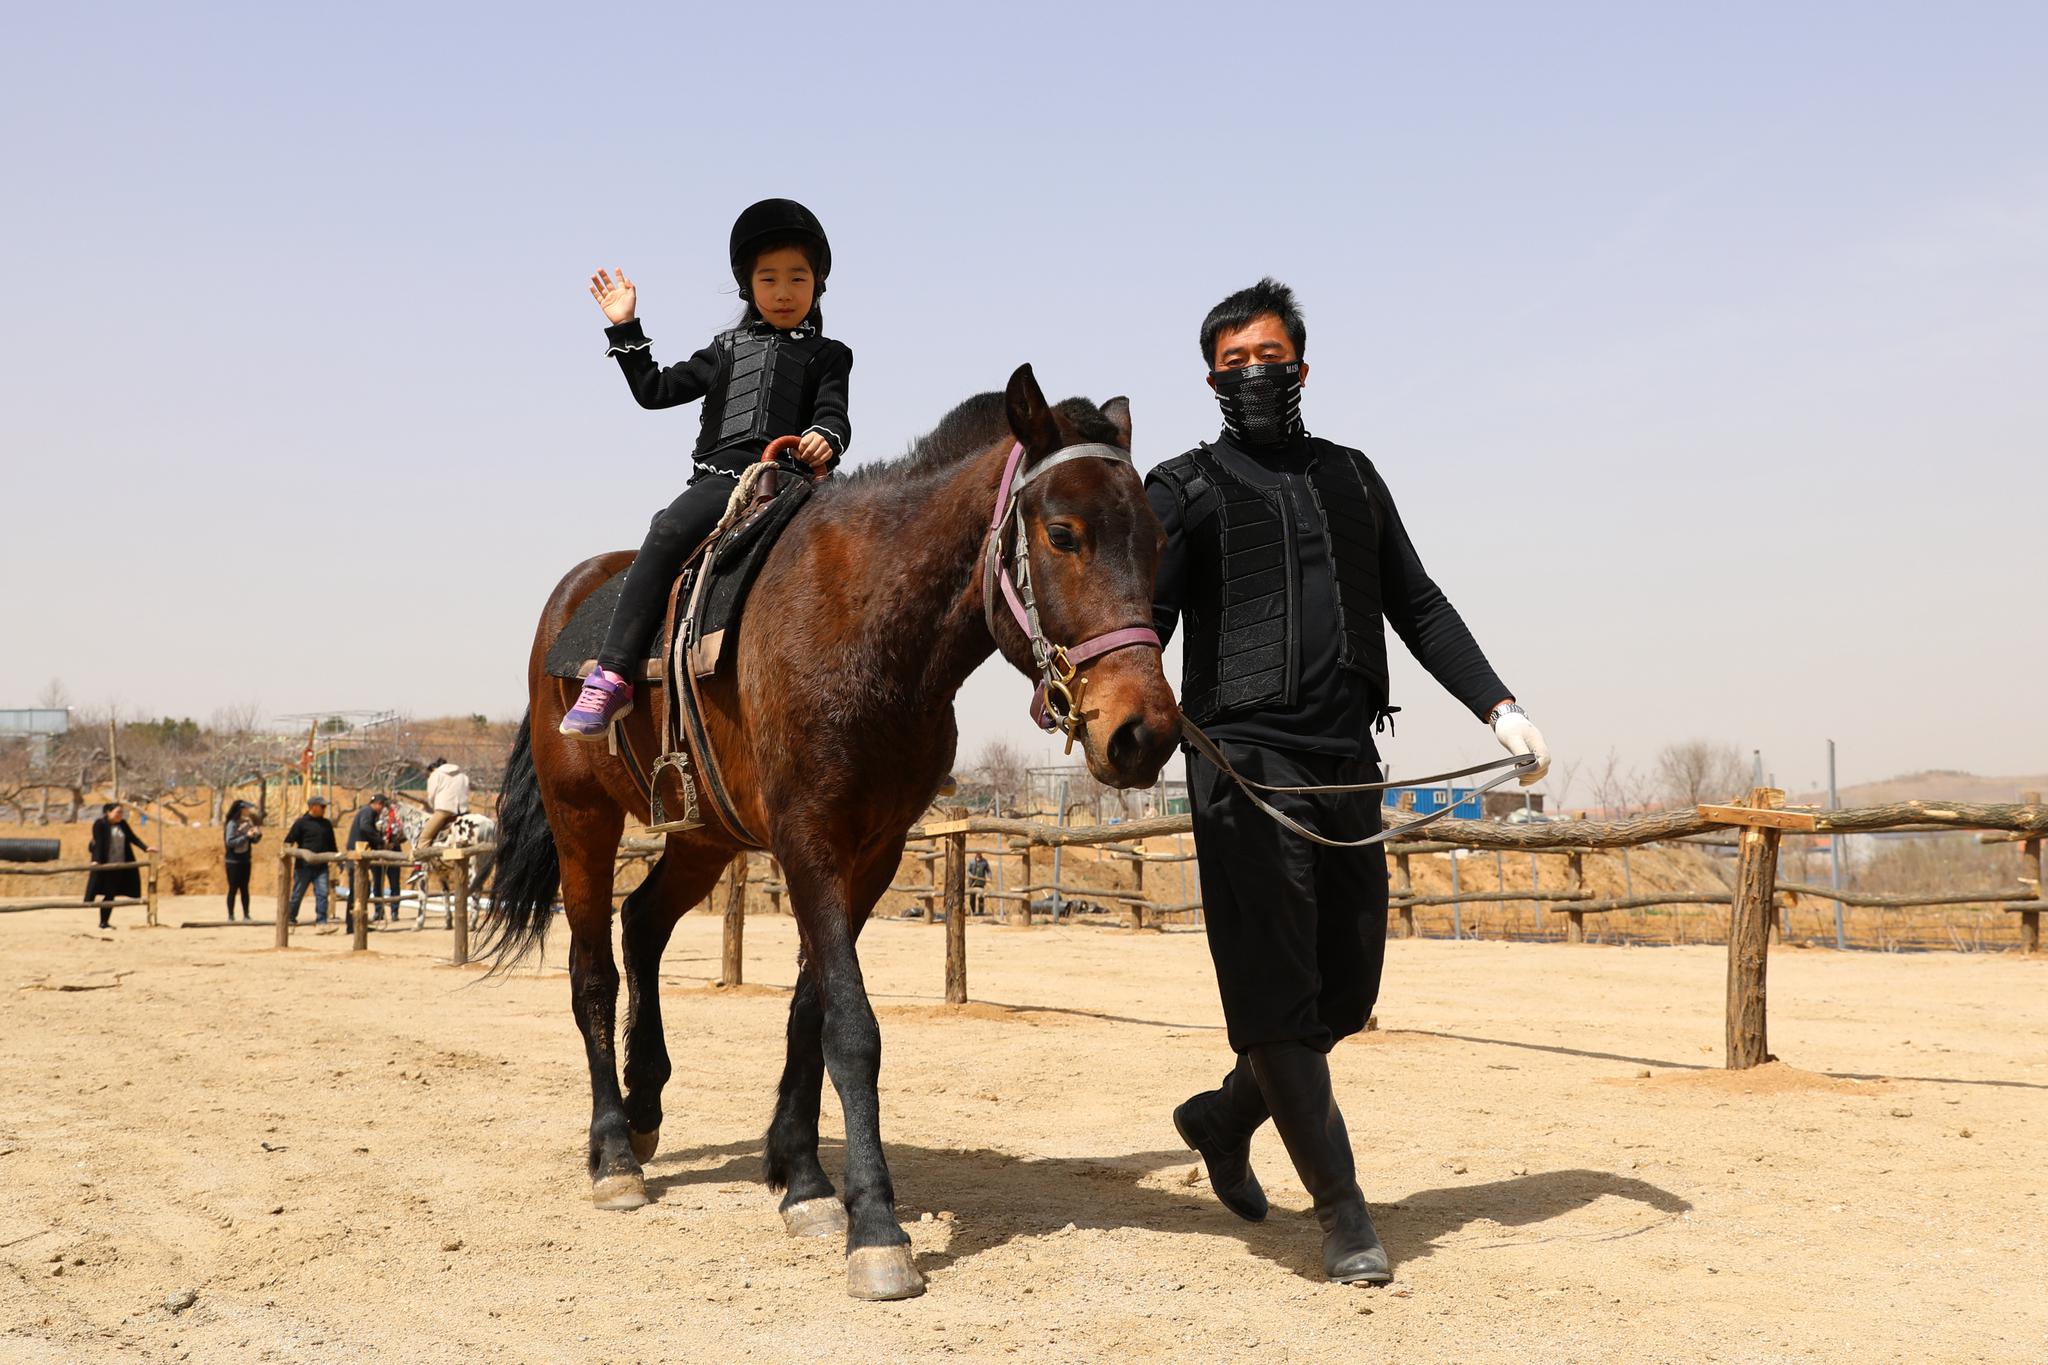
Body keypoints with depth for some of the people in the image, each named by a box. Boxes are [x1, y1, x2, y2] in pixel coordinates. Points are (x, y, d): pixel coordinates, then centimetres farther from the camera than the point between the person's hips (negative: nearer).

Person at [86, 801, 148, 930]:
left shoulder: (123, 824, 12)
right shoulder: (100, 824, -6)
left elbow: (132, 838, 12)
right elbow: (98, 843, -15)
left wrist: (145, 848, -1)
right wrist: (96, 860, -25)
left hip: (118, 867, 6)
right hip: (103, 865, -6)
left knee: (111, 895, 6)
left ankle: (104, 922, 12)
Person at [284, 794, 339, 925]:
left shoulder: (327, 824, 13)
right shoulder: (301, 822, -2)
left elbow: (332, 846, 22)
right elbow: (289, 841, -3)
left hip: (321, 867, 3)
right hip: (303, 866, -3)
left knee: (322, 893, -8)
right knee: (297, 894, 6)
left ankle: (321, 921, -5)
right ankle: (290, 919, 22)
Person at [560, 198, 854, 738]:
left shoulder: (827, 356, 19)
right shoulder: (728, 349, 26)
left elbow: (833, 412, 2)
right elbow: (656, 390, 24)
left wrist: (825, 438, -22)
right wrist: (625, 329, 17)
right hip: (721, 474, 0)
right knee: (668, 532, -28)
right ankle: (612, 676, -35)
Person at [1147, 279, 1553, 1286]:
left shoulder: (1351, 478, 18)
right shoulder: (1185, 489, 4)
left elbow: (1418, 606, 19)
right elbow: (1147, 617, -6)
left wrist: (1496, 705, 8)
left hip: (1348, 761, 5)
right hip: (1247, 762, -5)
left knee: (1348, 989, 10)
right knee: (1276, 989, -7)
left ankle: (1224, 1116, 34)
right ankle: (1341, 1212, 0)